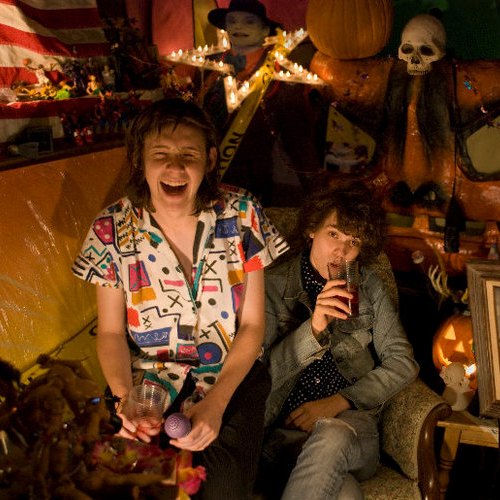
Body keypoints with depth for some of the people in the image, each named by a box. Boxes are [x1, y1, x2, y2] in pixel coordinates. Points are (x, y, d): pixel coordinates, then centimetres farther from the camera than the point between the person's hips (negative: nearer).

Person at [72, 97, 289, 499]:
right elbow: (110, 333, 2)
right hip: (149, 383, 1)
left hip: (234, 377, 0)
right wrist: (124, 397, -17)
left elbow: (252, 324, -3)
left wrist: (216, 402, -15)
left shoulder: (242, 215, -7)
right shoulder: (112, 230, -6)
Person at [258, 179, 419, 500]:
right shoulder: (274, 284, 4)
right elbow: (264, 372, -3)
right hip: (283, 430, -2)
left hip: (349, 421, 3)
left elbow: (403, 363, 8)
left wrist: (338, 401, -6)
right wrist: (314, 327, -20)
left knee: (331, 436, -36)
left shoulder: (368, 284, 12)